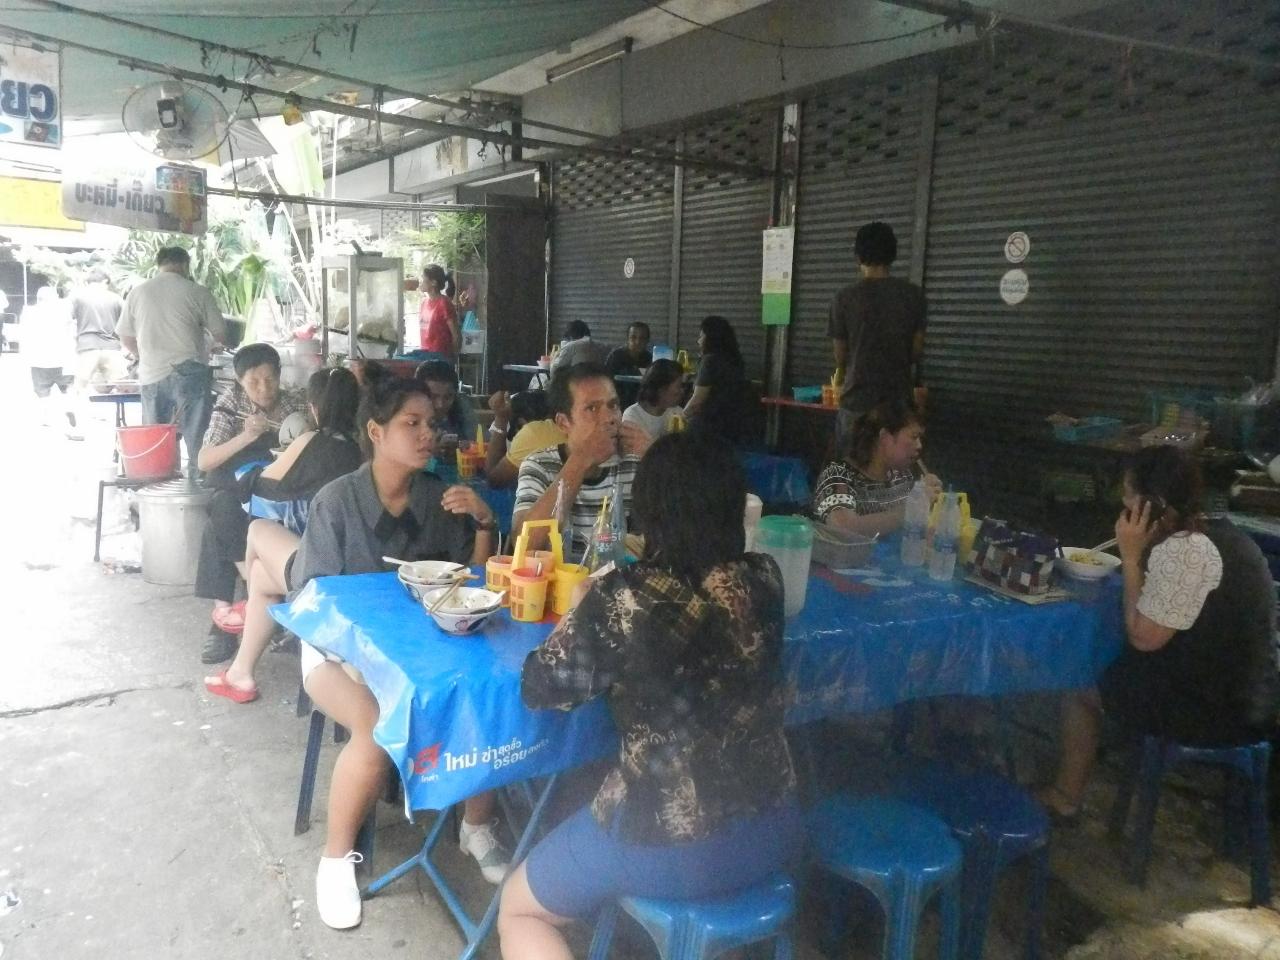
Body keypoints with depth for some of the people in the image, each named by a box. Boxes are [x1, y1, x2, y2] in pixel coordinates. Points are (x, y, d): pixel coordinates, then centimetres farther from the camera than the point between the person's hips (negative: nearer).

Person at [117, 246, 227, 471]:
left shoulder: (137, 292, 7)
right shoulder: (196, 292, -2)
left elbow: (126, 339, 13)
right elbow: (220, 335, 3)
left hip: (151, 377, 4)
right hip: (188, 373, -4)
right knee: (198, 443, 0)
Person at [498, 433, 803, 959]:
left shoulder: (621, 599, -21)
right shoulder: (764, 579, -6)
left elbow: (539, 688, -9)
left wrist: (579, 610, 5)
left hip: (668, 846, -5)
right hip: (774, 831, 6)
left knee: (517, 911, 20)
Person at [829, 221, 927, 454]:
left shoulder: (845, 298, -6)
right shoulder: (913, 294, 0)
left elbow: (840, 353, 2)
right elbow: (917, 349, 6)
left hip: (858, 399, -2)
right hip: (899, 397, 2)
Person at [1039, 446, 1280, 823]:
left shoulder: (1183, 550, -24)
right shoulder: (1219, 531, 5)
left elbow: (1142, 637, -18)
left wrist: (1131, 557, -14)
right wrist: (1141, 555, 1)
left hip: (1210, 709, -9)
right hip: (1248, 698, 9)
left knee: (1080, 689, 9)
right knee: (1107, 667, 24)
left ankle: (1064, 799, 21)